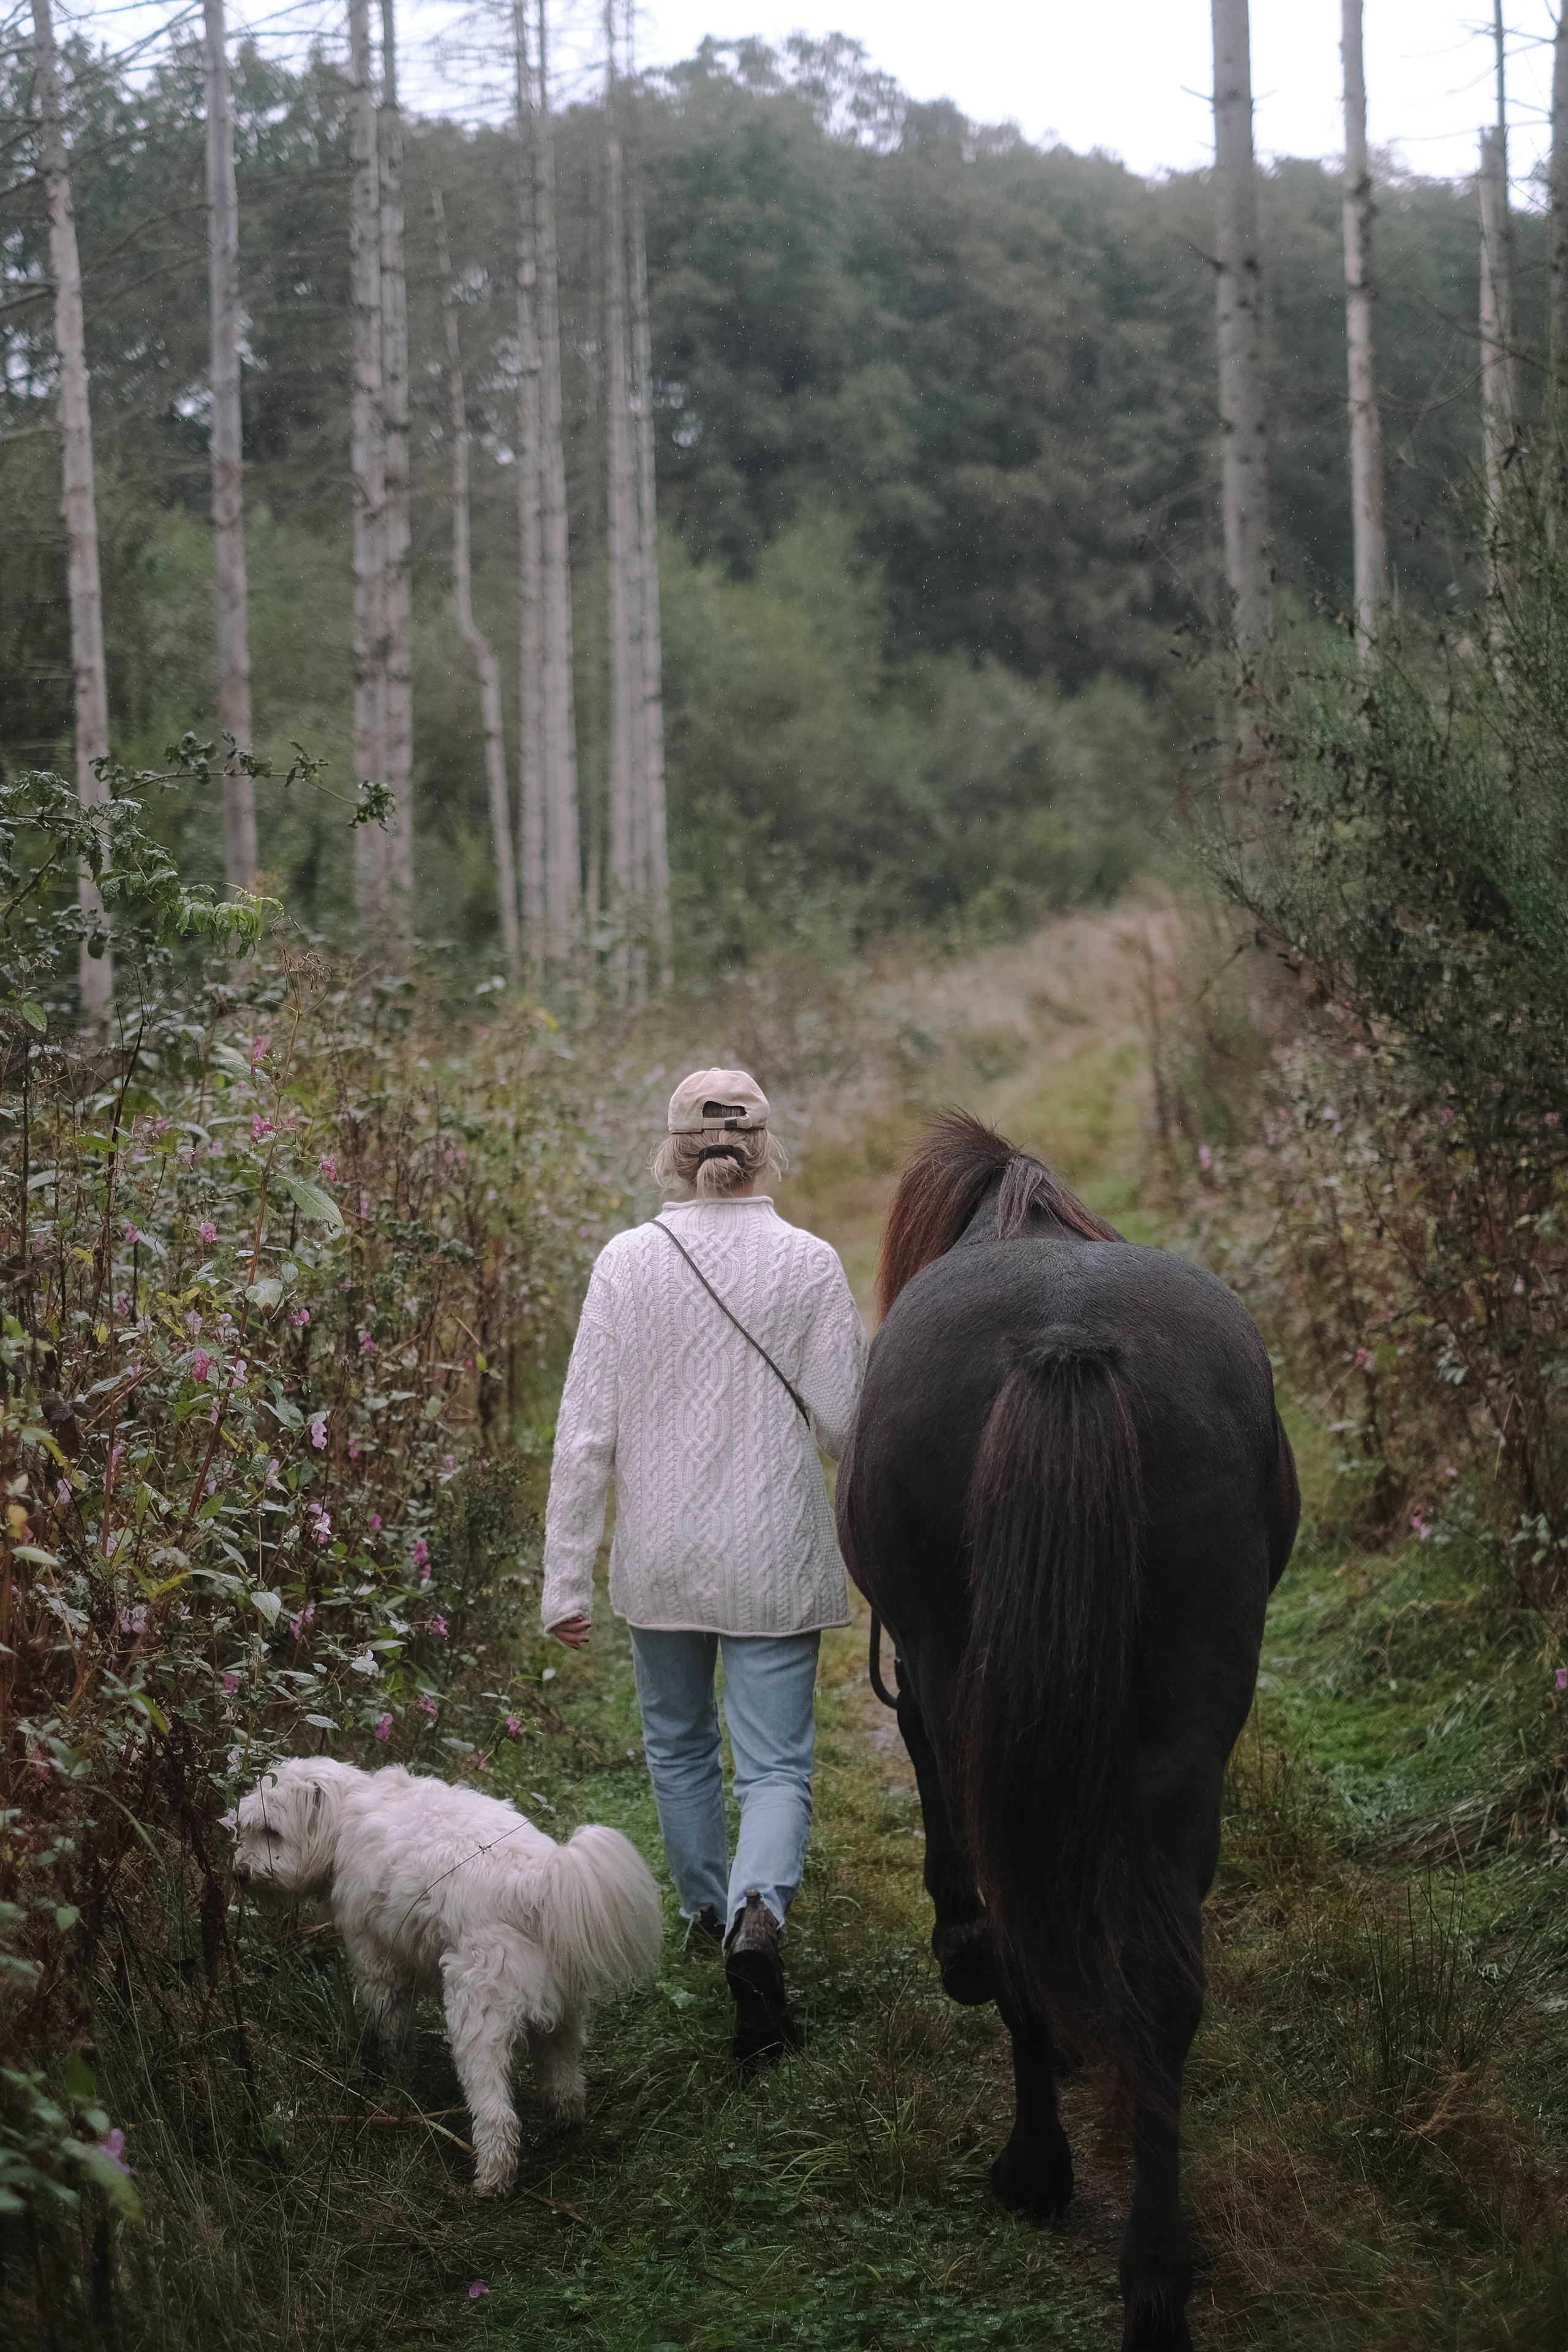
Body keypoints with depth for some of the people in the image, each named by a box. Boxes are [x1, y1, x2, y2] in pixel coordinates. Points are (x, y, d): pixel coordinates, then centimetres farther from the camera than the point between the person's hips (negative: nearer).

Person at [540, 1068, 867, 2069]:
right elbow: (843, 1423, -7)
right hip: (773, 1556, -2)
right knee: (776, 1762, 3)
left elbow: (587, 1433, -7)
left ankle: (707, 1914, 39)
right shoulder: (809, 1263, -10)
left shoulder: (628, 1261, -8)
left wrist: (567, 1578, -1)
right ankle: (758, 1910, -24)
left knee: (680, 1742, 23)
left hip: (660, 1555, 2)